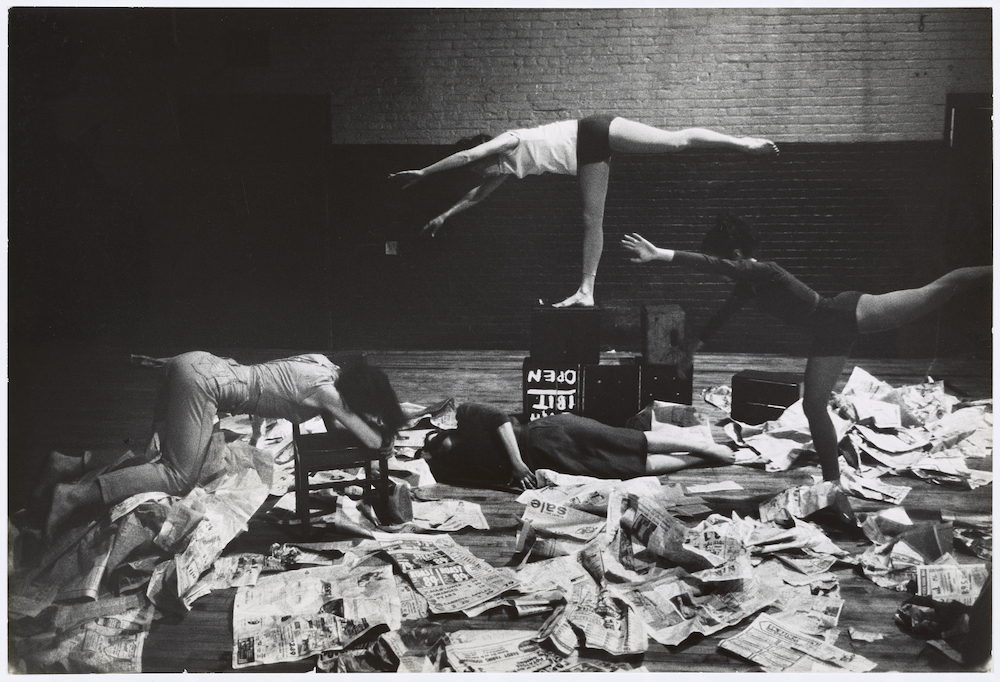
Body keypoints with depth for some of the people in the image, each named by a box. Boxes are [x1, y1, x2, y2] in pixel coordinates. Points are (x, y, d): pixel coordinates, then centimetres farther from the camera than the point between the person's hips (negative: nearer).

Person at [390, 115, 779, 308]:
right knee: (592, 221, 2)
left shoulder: (509, 142, -7)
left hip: (594, 134, -9)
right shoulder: (506, 168, 15)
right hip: (588, 157, 9)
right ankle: (586, 291, -2)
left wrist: (421, 173, -10)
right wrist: (444, 216, 28)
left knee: (675, 140, -16)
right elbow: (476, 196, 26)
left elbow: (464, 156, -16)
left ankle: (743, 143, -15)